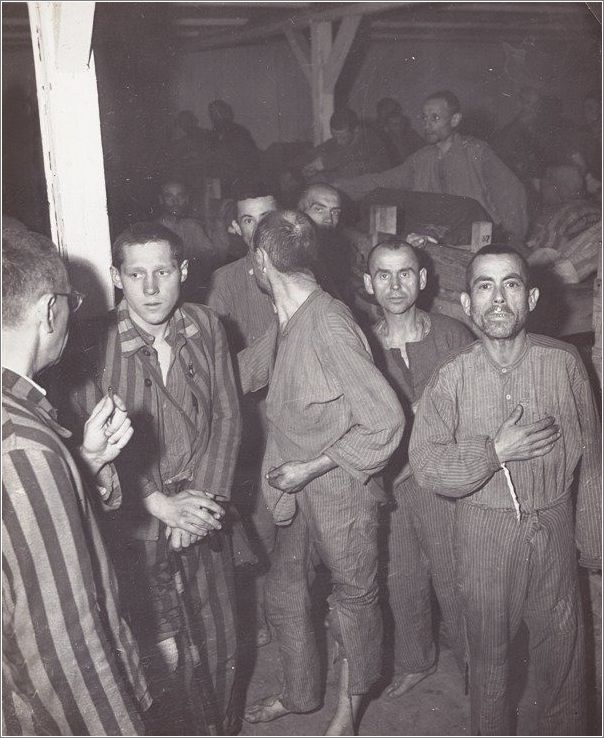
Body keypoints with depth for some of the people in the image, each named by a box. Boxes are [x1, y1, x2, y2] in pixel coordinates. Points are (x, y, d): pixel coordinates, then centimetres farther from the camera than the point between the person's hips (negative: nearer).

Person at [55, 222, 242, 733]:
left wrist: (205, 496, -9)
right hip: (136, 525, -3)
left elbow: (227, 416, 1)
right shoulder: (92, 345, -14)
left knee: (216, 646, 16)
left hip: (203, 515, 4)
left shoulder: (206, 327, -1)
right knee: (161, 652, 4)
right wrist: (161, 504, -17)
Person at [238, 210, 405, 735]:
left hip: (340, 489, -8)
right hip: (298, 490, 8)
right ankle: (300, 693, 43)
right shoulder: (287, 322, 1)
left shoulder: (329, 324, -26)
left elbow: (385, 420, -25)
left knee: (354, 597, 15)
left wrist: (311, 467, -20)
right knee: (284, 593, 20)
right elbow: (250, 368, 21)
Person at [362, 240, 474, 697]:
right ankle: (414, 662, 40)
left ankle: (473, 665, 33)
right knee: (401, 582, 17)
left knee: (455, 583, 8)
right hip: (386, 485, 3)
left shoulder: (453, 336, -7)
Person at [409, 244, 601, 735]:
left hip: (554, 526, 1)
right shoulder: (451, 378, -10)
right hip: (484, 531, 0)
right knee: (489, 650, 17)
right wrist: (495, 451, -22)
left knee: (562, 649, 15)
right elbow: (425, 467, -10)